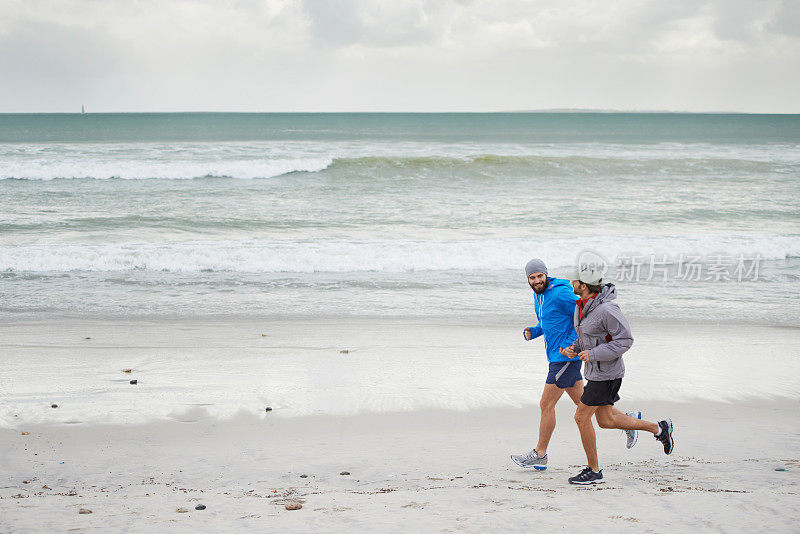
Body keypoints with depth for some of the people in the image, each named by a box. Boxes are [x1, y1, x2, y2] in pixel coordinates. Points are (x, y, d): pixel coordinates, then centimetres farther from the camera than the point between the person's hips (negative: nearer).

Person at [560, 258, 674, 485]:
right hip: (595, 370, 10)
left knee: (582, 418, -4)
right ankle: (659, 428, 30)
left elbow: (625, 340, -20)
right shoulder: (582, 305, 4)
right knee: (605, 420, 17)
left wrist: (594, 354, -25)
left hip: (606, 373, -10)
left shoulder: (606, 309, -25)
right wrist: (573, 349, -1)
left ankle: (593, 471, 10)